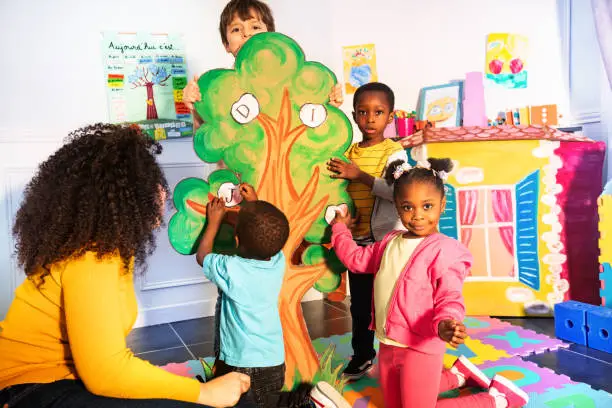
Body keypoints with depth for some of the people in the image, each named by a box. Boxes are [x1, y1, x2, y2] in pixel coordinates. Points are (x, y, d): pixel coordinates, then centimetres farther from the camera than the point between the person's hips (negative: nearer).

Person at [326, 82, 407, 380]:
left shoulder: (394, 152, -9)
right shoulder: (347, 153, 5)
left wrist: (359, 175, -26)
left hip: (386, 237, -5)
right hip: (356, 239, 5)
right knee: (359, 302, 16)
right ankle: (362, 355, 33)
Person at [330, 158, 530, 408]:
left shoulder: (444, 249, -17)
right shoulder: (391, 242, 6)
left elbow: (450, 298, -24)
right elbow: (357, 258, 21)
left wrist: (446, 323, -45)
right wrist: (340, 229, 25)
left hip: (420, 348, -8)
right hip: (388, 344, 8)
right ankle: (457, 374, 41)